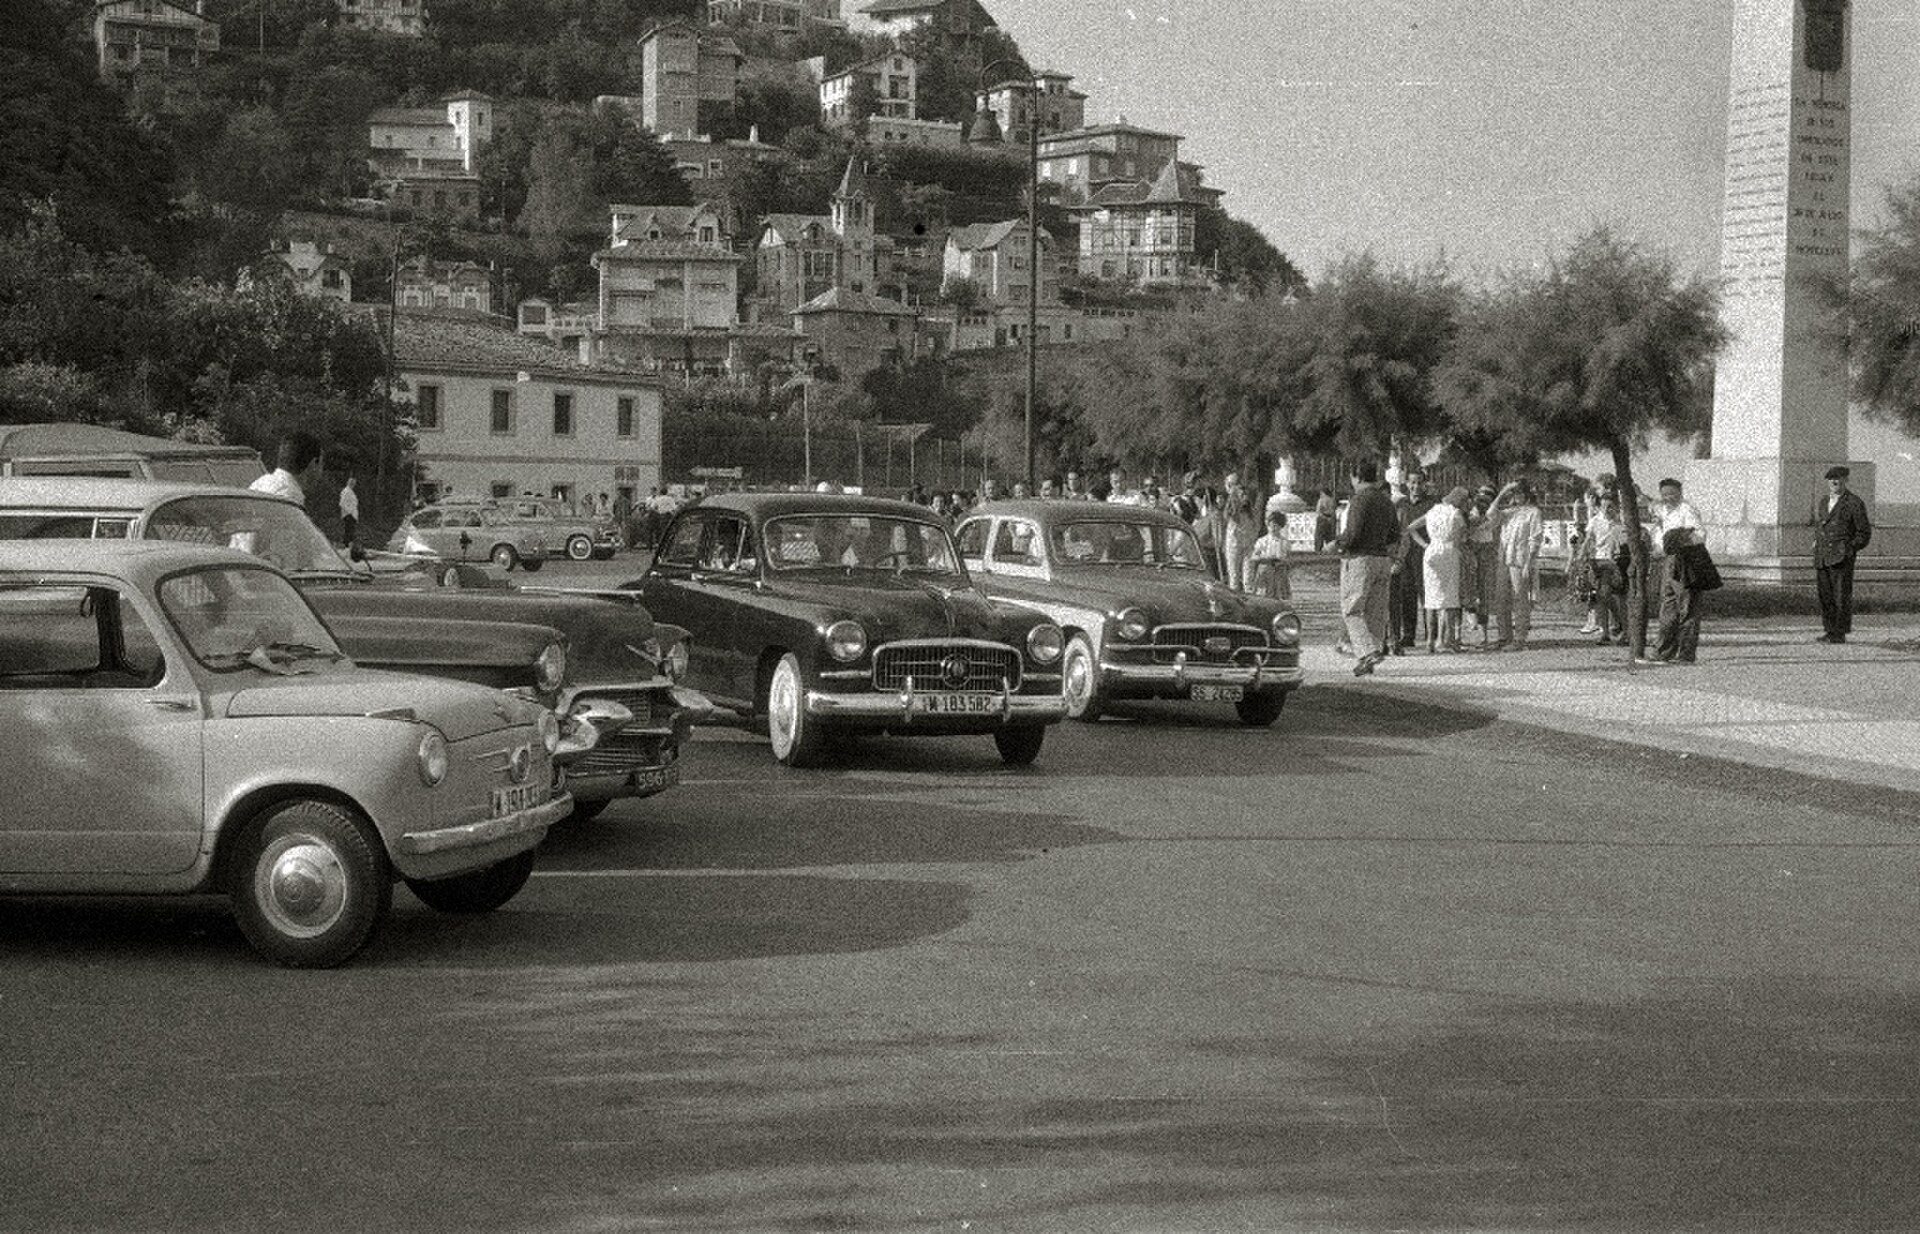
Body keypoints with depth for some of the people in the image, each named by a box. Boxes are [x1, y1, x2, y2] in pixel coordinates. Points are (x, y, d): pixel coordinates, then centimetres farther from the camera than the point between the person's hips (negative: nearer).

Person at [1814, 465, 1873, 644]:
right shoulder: (1824, 501, 16)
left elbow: (1864, 533, 0)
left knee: (1842, 596, -6)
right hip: (1821, 558, 6)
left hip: (1841, 559, -6)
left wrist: (1848, 549, -10)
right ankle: (1831, 631, 12)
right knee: (1825, 596, 4)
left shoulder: (1854, 503, -3)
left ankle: (1841, 634, 0)